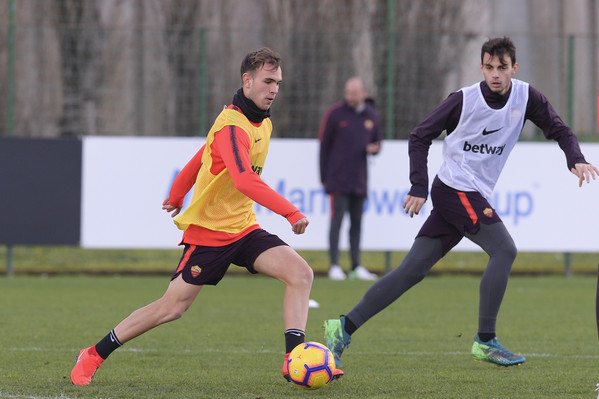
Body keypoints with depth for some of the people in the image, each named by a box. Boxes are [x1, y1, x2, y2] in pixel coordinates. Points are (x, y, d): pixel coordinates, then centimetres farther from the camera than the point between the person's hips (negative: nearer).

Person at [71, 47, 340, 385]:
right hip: (209, 230, -8)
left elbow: (203, 156, 22)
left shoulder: (263, 124, 8)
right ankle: (94, 356, 13)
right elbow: (244, 180, -39)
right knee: (173, 307, -2)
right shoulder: (232, 126, -22)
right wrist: (291, 212, -44)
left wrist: (178, 194, 33)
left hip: (244, 227, 8)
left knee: (301, 273, -13)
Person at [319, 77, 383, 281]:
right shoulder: (335, 113, -2)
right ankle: (334, 266, -6)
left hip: (359, 181, 4)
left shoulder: (372, 116, 9)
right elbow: (324, 146, 0)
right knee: (337, 220, -7)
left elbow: (377, 140, 20)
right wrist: (324, 178, -2)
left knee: (357, 223, 8)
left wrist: (374, 148, -7)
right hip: (338, 180, -4)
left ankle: (356, 266, 13)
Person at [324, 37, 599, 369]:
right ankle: (485, 341, -11)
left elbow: (558, 130, 11)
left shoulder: (526, 97, 3)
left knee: (413, 269, 2)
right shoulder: (464, 100, -10)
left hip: (474, 197, 6)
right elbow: (420, 136, -4)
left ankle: (344, 328, 3)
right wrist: (419, 187, -12)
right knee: (504, 250, -17)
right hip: (456, 189, -6)